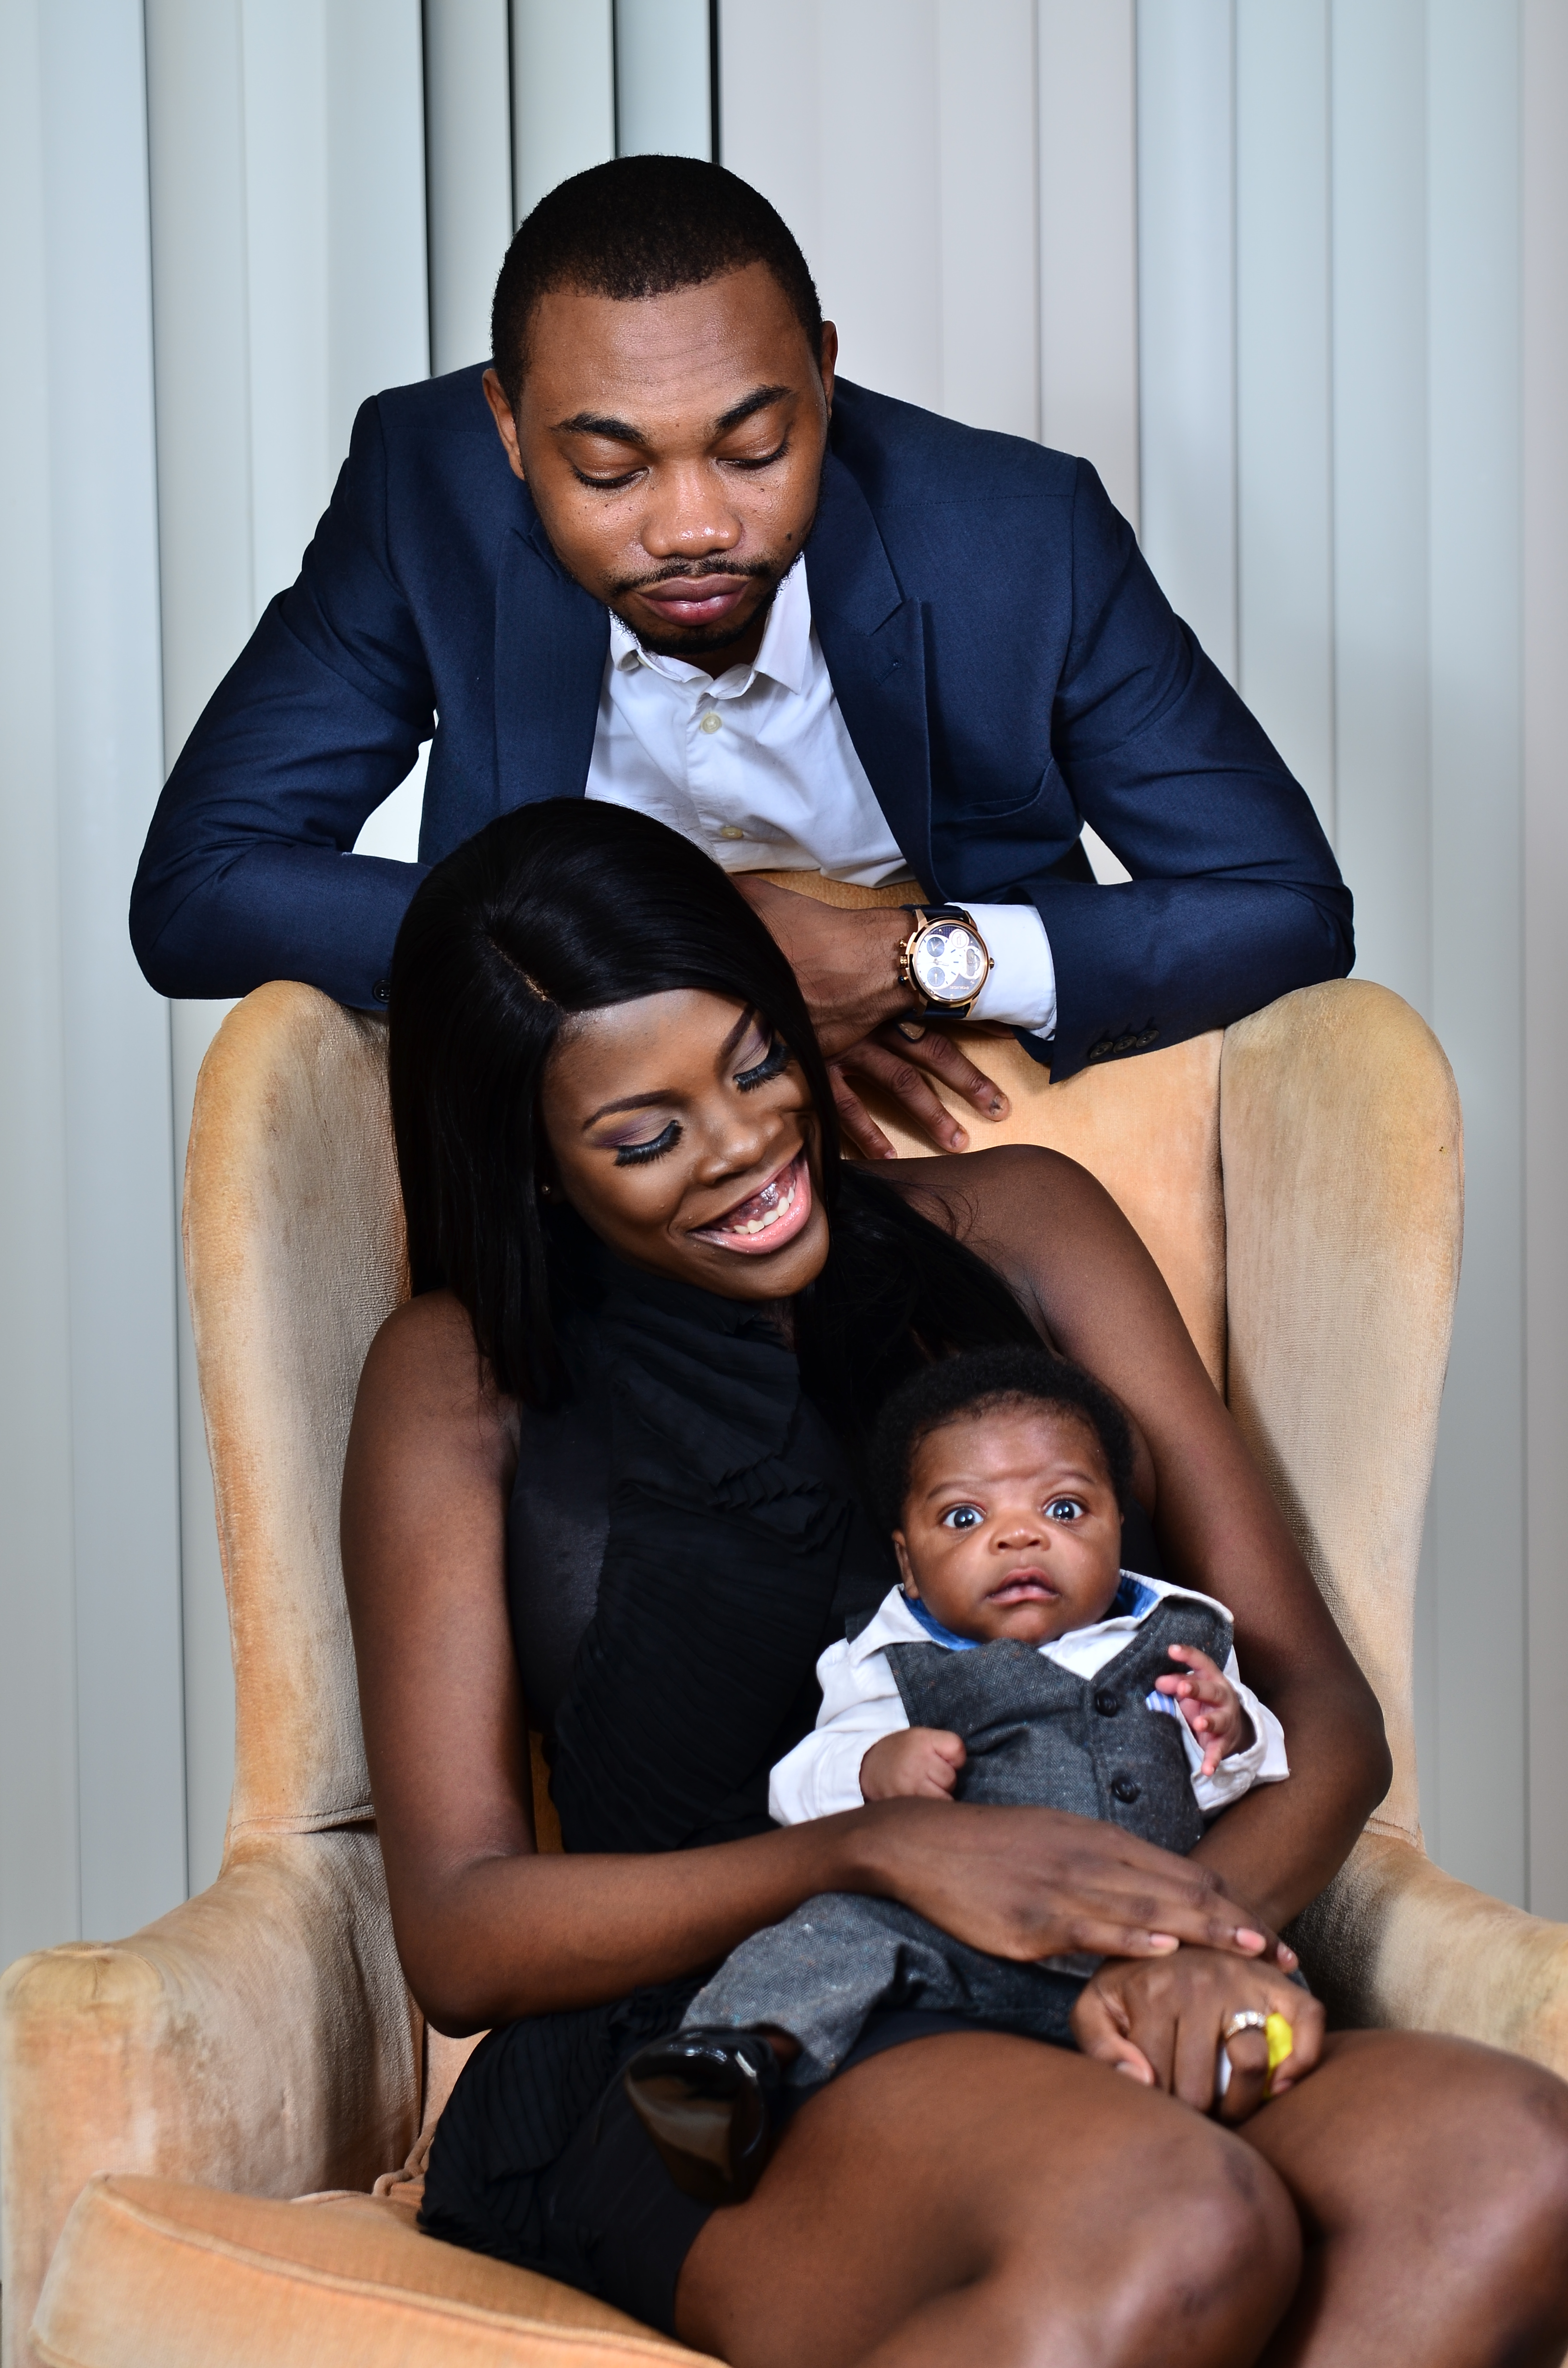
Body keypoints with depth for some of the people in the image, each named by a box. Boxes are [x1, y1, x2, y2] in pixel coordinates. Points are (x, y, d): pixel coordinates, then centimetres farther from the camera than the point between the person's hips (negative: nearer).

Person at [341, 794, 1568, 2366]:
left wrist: (1213, 1925, -14)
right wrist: (873, 1852, -15)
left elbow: (1316, 1696, 11)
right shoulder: (463, 1380, 9)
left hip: (1076, 2029, 4)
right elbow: (455, 1938, 2)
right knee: (1178, 2231, -38)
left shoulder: (1010, 1226, 16)